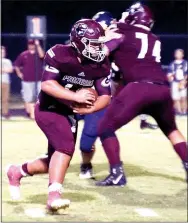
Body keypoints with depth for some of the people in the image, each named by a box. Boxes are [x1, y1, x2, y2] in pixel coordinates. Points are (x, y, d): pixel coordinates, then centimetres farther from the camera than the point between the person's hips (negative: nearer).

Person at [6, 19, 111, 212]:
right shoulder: (59, 54, -21)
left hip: (69, 114, 7)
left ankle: (17, 172, 34)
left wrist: (90, 109, -28)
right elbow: (47, 84, -27)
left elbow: (105, 96, -8)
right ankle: (53, 195, -28)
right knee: (66, 146, -28)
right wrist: (75, 97, -33)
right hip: (48, 108, -7)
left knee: (56, 161, 10)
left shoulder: (101, 64, -7)